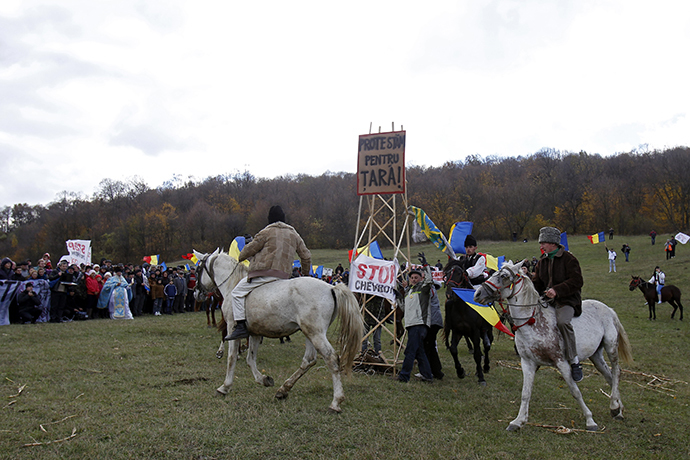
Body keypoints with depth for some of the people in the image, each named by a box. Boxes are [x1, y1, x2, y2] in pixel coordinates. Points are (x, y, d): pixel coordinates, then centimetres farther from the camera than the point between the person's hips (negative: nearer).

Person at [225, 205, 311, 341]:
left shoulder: (267, 232, -1)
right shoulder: (294, 234, 17)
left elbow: (250, 249, 4)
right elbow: (306, 256, 21)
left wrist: (241, 258, 25)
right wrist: (305, 274, 36)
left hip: (264, 273, -7)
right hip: (284, 275, 7)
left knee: (237, 292, 0)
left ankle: (241, 326, -11)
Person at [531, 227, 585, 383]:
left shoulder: (569, 259, -6)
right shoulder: (542, 261, 15)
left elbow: (576, 281, -15)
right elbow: (537, 283, 18)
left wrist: (557, 290, -26)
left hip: (568, 300, -8)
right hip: (547, 300, 8)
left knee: (562, 321, -34)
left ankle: (574, 361, -23)